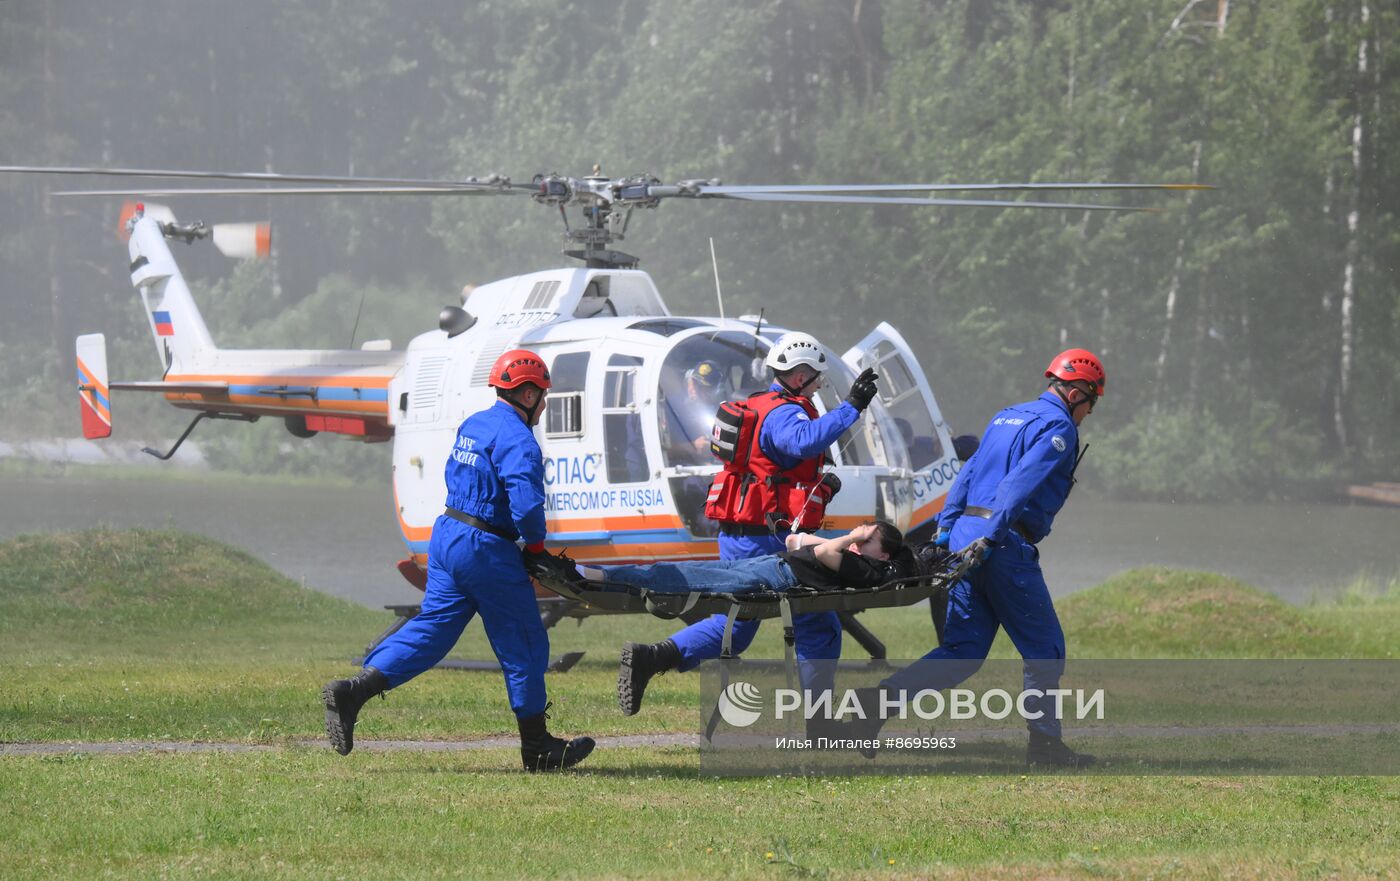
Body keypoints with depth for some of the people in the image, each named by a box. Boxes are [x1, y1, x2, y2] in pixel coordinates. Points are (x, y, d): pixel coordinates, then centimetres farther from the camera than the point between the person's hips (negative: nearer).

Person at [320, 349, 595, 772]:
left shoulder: (472, 426, 11)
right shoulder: (516, 439, -17)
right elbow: (527, 503, -28)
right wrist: (536, 546, -9)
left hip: (446, 534, 8)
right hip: (485, 550, -8)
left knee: (431, 630, 10)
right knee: (524, 645, 5)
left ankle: (351, 692, -5)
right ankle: (536, 746, 14)